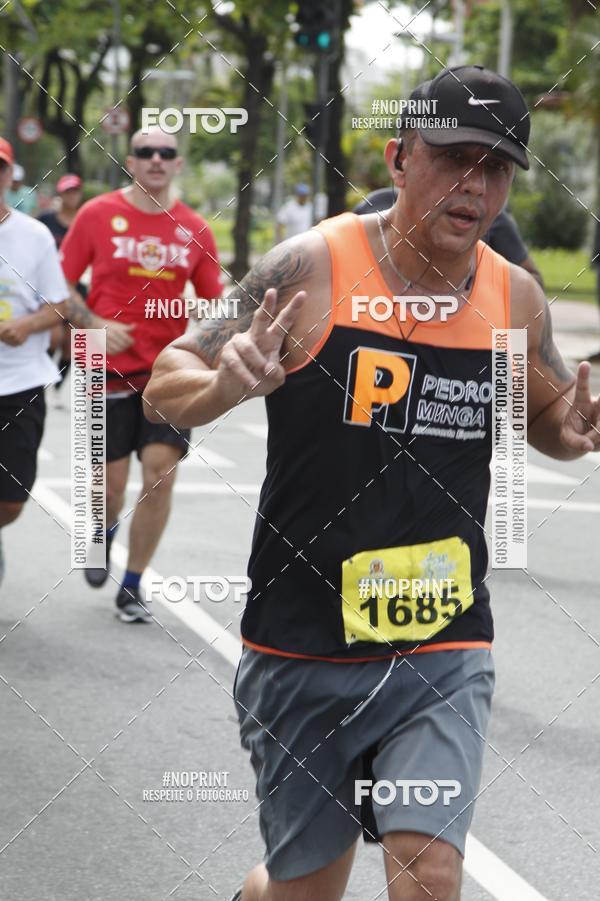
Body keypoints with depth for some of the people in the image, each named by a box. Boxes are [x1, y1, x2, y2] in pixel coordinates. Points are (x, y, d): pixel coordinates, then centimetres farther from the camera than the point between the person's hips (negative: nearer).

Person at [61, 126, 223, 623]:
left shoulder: (194, 229, 4)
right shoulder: (97, 214, -3)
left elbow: (213, 302, 12)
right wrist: (95, 324, -14)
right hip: (111, 370, -2)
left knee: (161, 474, -9)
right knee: (111, 485, 2)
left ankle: (132, 587, 5)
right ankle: (104, 537, 39)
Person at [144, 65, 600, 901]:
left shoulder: (515, 298, 0)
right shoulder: (311, 268, -10)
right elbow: (166, 387, -5)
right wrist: (225, 385, -28)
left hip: (445, 656, 2)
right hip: (305, 651, -2)